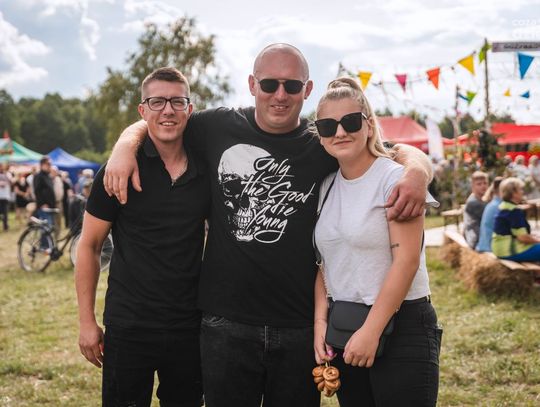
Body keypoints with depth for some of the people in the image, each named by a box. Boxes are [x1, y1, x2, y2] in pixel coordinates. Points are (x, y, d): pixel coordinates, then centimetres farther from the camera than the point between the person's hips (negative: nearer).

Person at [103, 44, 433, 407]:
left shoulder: (324, 146, -1)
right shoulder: (219, 128, 0)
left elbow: (405, 152, 4)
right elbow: (151, 124, 13)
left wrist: (417, 171, -19)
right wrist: (125, 146, -7)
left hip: (301, 327, 0)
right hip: (226, 323, 0)